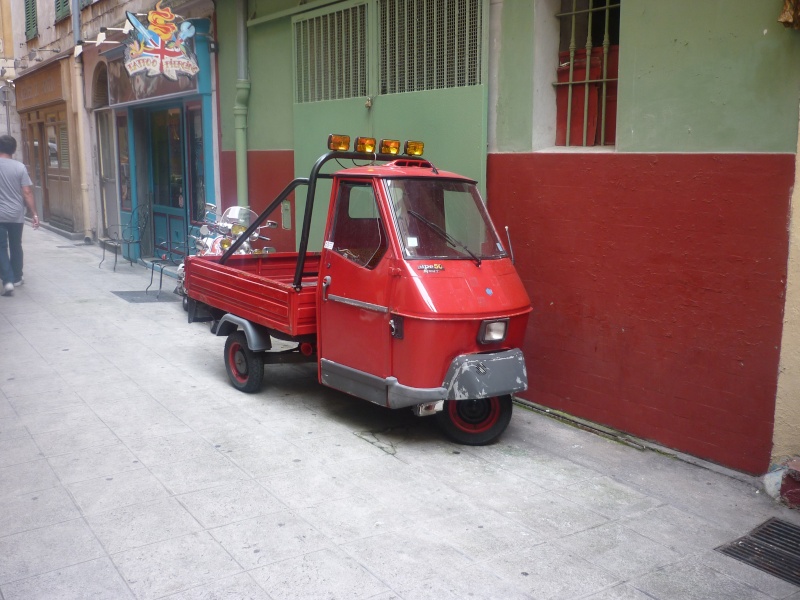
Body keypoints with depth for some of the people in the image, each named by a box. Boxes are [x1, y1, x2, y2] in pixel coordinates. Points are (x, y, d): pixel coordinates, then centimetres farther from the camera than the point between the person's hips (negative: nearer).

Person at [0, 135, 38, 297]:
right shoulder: (20, 167, -6)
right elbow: (27, 193, -8)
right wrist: (34, 214, -3)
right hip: (16, 215, 2)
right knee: (16, 246, 16)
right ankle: (17, 278, 28)